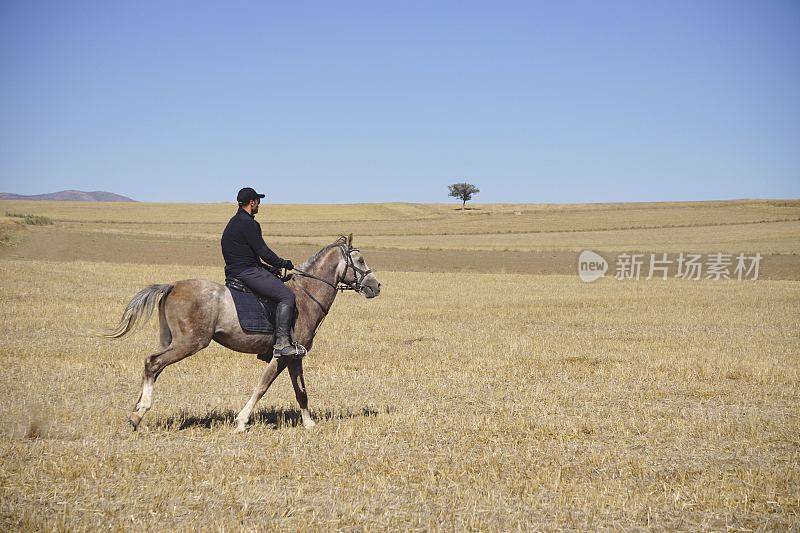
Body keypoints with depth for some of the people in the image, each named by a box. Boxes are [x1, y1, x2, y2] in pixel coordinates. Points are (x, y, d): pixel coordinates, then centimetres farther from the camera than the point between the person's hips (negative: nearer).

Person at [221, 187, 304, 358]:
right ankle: (281, 343, -22)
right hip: (247, 272, -11)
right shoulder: (247, 223, -14)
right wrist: (283, 263, 0)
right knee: (287, 296, -16)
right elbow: (263, 252, -15)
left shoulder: (235, 222, 19)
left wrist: (271, 267, 19)